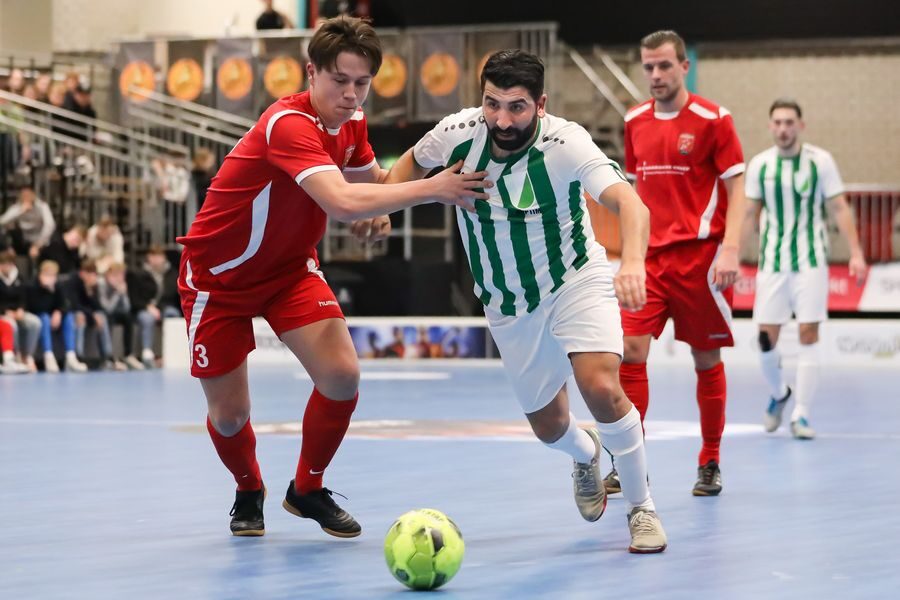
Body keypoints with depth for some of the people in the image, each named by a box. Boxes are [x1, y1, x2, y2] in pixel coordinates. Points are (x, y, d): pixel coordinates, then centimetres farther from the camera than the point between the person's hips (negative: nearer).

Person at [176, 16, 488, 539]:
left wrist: (378, 208, -9)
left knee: (342, 375, -15)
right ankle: (250, 492, 34)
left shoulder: (351, 122, -6)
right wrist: (431, 189, -42)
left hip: (290, 267, 6)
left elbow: (371, 178, 16)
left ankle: (307, 489, 10)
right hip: (219, 274, -6)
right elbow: (341, 201, -47)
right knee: (230, 414, -1)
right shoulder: (289, 125, -32)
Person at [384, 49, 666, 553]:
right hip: (509, 304, 4)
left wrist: (632, 262, -61)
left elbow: (628, 202, -42)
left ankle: (643, 508, -5)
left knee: (601, 386, -27)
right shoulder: (458, 133, -16)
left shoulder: (566, 143, -28)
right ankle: (586, 455, 52)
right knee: (549, 425, 12)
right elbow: (414, 162, 8)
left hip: (577, 280, -4)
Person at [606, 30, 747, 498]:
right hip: (650, 257, 4)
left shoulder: (712, 120, -6)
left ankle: (710, 464, 17)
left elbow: (736, 189, -7)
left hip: (700, 256, -4)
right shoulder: (636, 122, 8)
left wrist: (730, 249, -18)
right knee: (630, 350, -9)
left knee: (707, 359, 4)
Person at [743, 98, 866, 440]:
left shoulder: (820, 161, -3)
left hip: (811, 261, -2)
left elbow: (839, 209, -1)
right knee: (766, 336, 0)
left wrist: (856, 253, -8)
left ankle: (801, 414, -3)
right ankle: (778, 394, 28)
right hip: (772, 262, 2)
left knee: (808, 334, -8)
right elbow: (750, 215, 12)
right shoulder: (759, 165, 4)